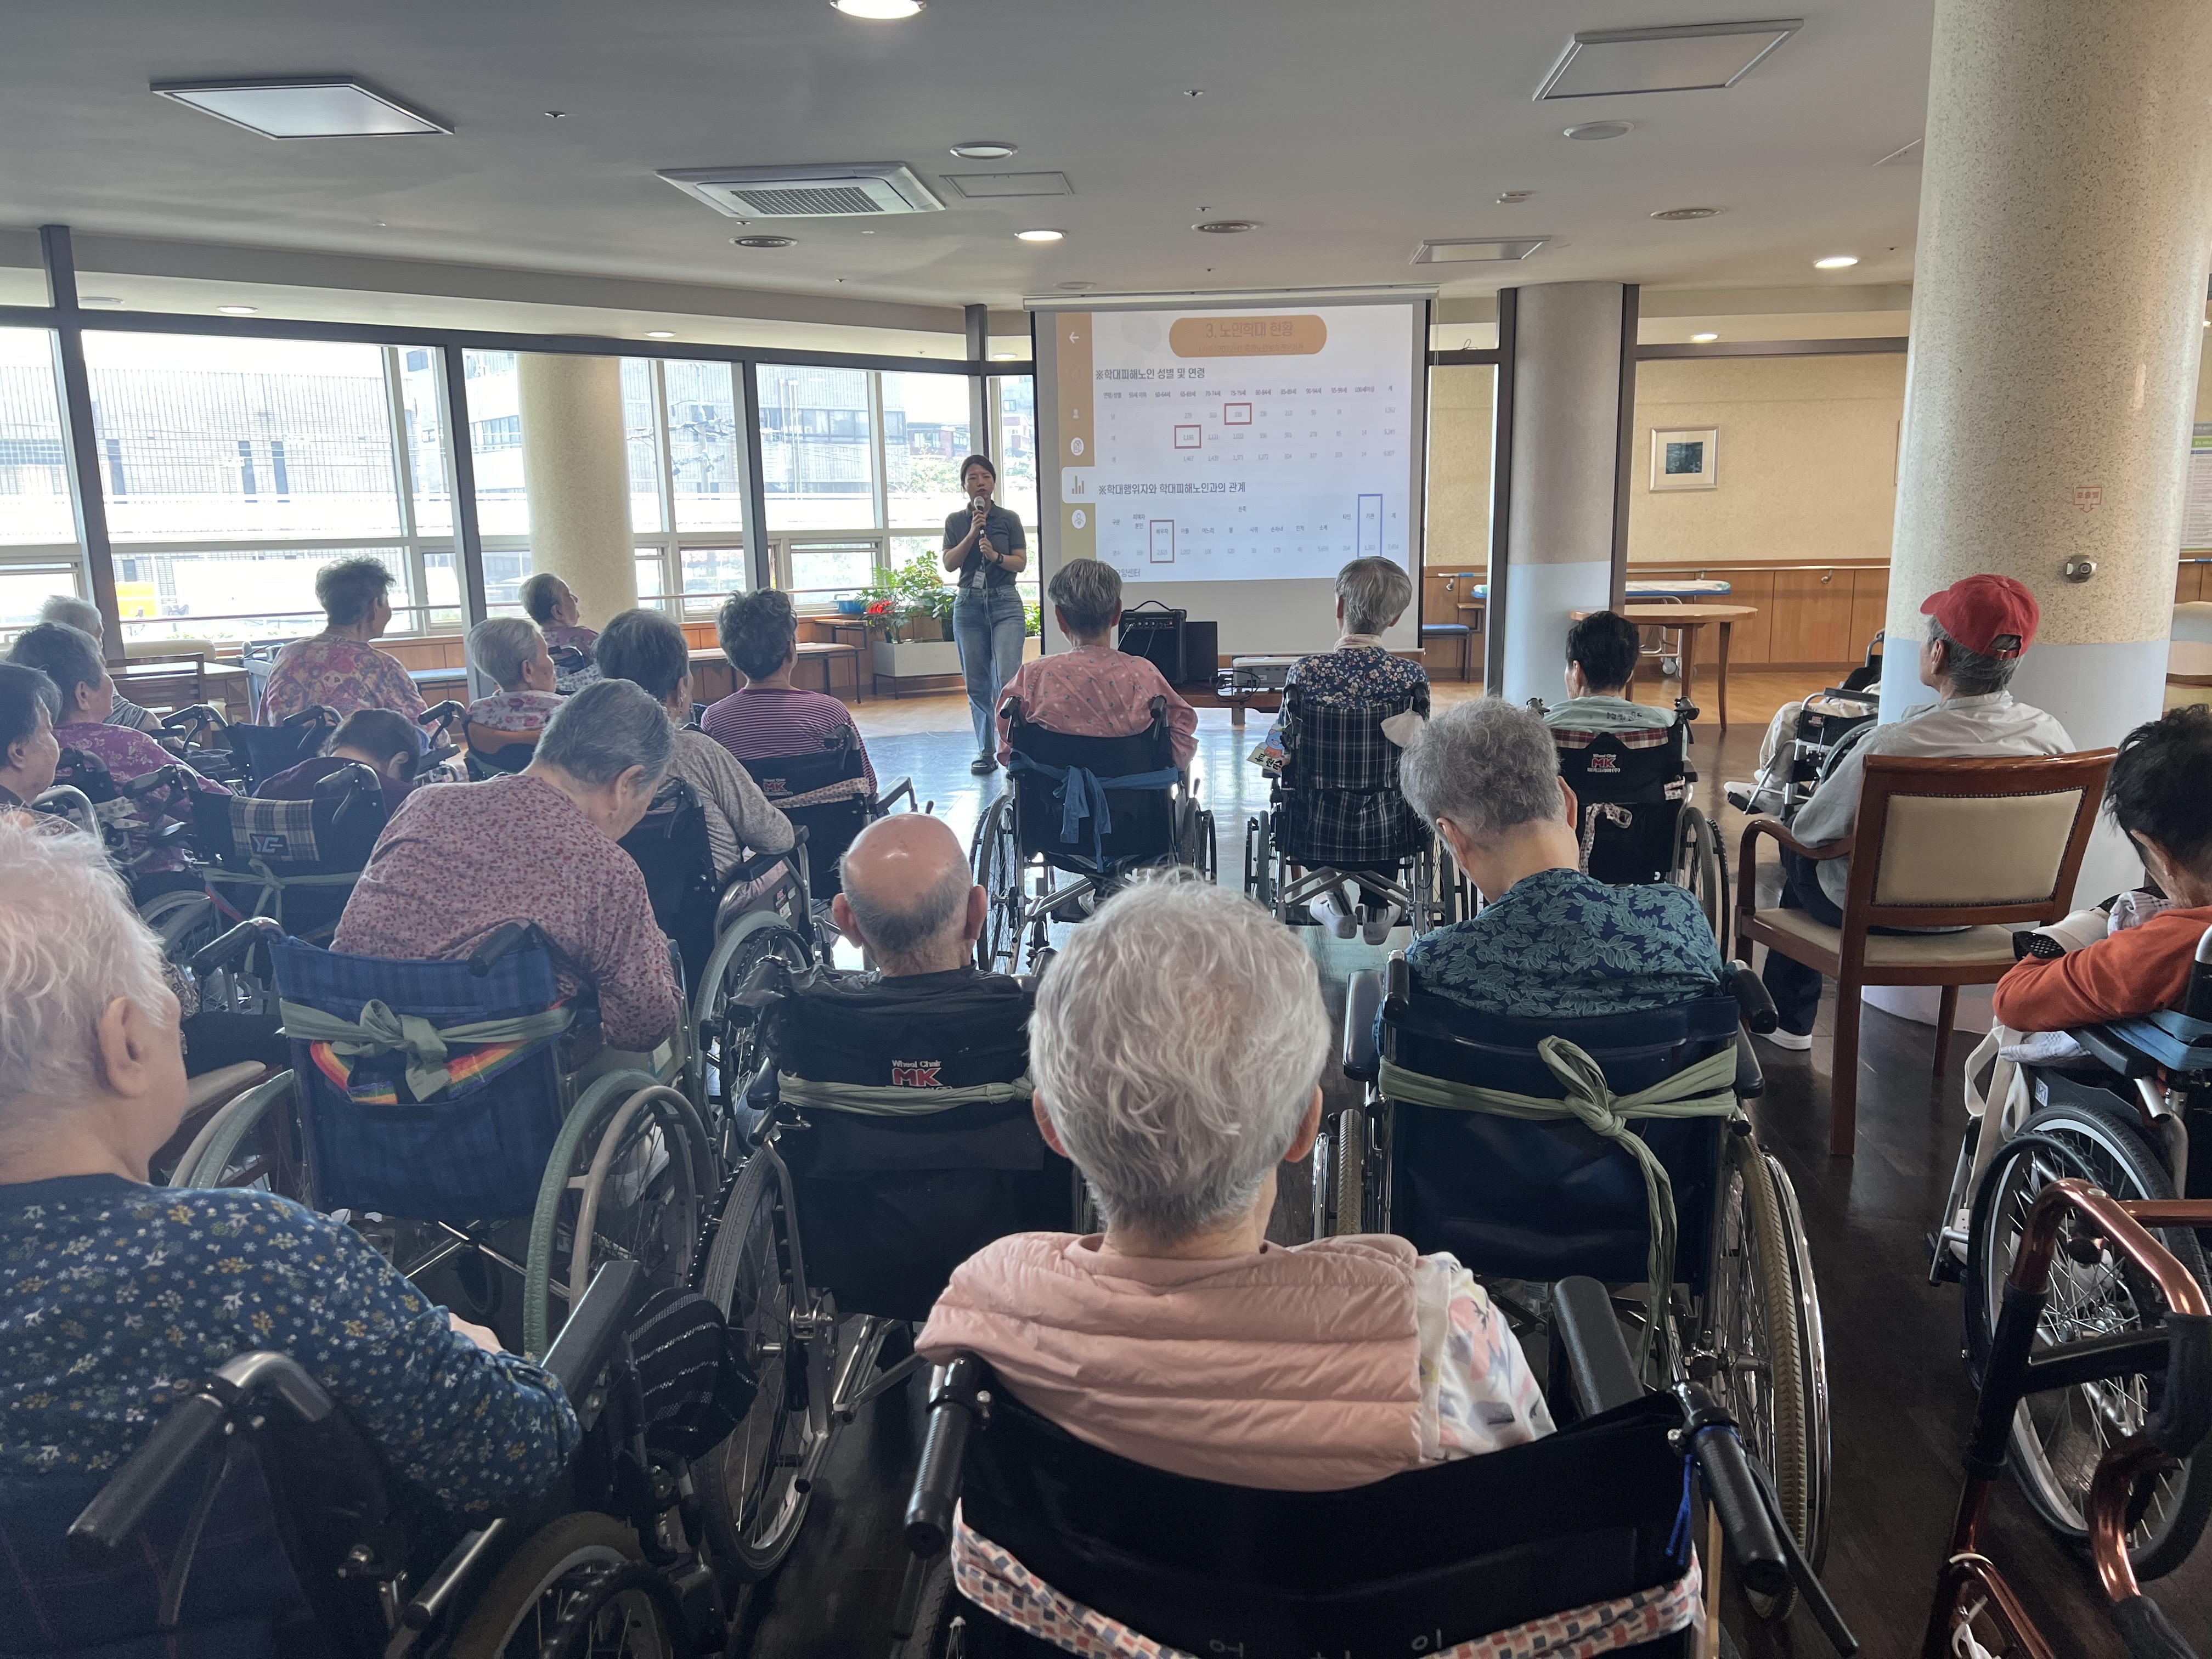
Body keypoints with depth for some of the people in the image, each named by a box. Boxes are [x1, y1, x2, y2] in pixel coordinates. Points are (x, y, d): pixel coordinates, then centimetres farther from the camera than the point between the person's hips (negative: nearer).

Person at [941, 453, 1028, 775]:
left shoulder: (1009, 519, 3)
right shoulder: (955, 521, 8)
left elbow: (1022, 563, 1)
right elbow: (949, 564, -1)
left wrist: (996, 556, -17)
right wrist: (973, 534, -10)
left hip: (1005, 604, -2)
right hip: (969, 604, 2)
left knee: (1007, 680, -15)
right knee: (977, 684, 5)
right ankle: (985, 752, 15)